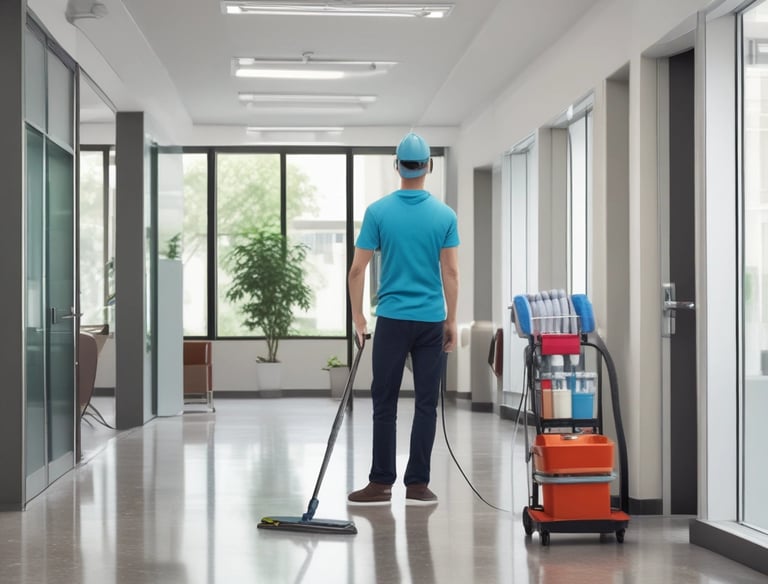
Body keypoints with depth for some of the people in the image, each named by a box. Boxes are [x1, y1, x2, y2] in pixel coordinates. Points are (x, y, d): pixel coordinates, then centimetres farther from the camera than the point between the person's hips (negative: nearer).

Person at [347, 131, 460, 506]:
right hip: (431, 320, 1)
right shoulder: (445, 215, -1)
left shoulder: (378, 212, -4)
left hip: (392, 319, -1)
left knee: (384, 403, 4)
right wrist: (451, 321, 5)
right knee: (426, 404, 4)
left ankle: (381, 483, 4)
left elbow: (357, 270, -4)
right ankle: (417, 484, 4)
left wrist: (357, 315, 7)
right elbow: (450, 273, -3)